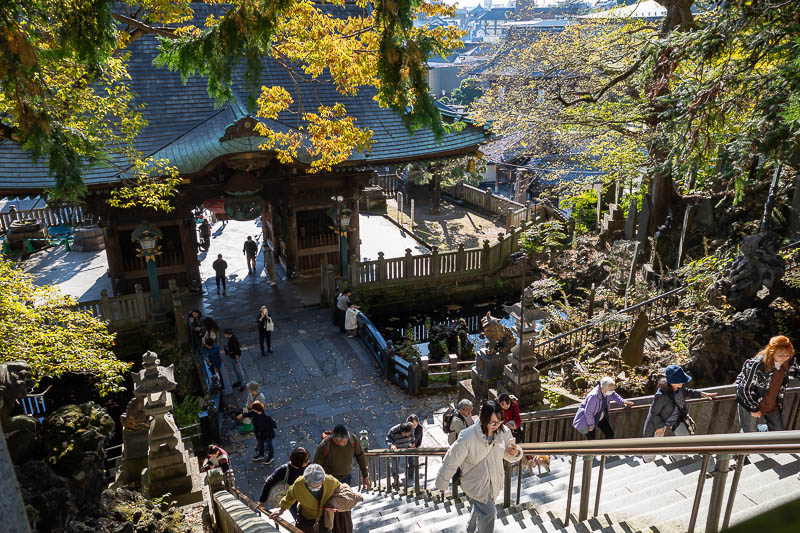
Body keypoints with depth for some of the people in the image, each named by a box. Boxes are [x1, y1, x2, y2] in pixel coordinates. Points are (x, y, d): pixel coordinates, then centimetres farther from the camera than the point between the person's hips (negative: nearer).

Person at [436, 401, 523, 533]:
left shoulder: (504, 432, -17)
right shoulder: (468, 436, -30)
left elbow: (509, 455, -1)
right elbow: (451, 460, -20)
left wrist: (516, 453, -25)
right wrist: (442, 483, -11)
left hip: (494, 481, 5)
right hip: (475, 483, -5)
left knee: (479, 508, 27)